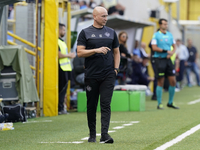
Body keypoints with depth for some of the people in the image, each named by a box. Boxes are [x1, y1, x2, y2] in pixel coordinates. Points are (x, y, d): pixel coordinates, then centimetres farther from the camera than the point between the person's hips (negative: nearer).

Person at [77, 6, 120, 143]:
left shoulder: (111, 32, 13)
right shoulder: (85, 33, 3)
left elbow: (116, 52, 18)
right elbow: (80, 52, -4)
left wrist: (116, 68, 5)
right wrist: (96, 50, -15)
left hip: (108, 75, 1)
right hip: (91, 75, -1)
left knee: (106, 104, -9)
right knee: (91, 105, 6)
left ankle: (105, 134, -15)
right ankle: (92, 134, 17)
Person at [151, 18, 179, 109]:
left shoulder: (170, 35, 13)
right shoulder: (156, 35, -3)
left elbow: (174, 47, 16)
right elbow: (154, 47, -12)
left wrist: (171, 53, -5)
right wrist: (166, 51, -17)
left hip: (168, 60, 5)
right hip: (159, 60, -5)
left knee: (173, 81, 2)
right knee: (160, 82, -3)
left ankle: (170, 103, 15)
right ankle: (159, 104, 5)